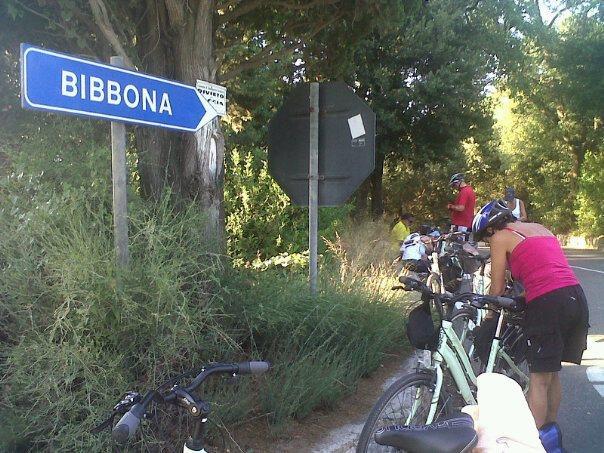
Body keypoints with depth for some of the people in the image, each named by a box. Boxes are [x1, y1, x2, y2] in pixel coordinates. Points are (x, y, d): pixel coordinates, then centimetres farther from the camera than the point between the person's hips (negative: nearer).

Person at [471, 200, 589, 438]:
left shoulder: (501, 237, 4)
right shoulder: (541, 228, 23)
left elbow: (497, 288, 4)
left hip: (547, 302, -7)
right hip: (577, 298, 7)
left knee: (539, 380, -1)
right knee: (552, 374, 20)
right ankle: (550, 431, 32)